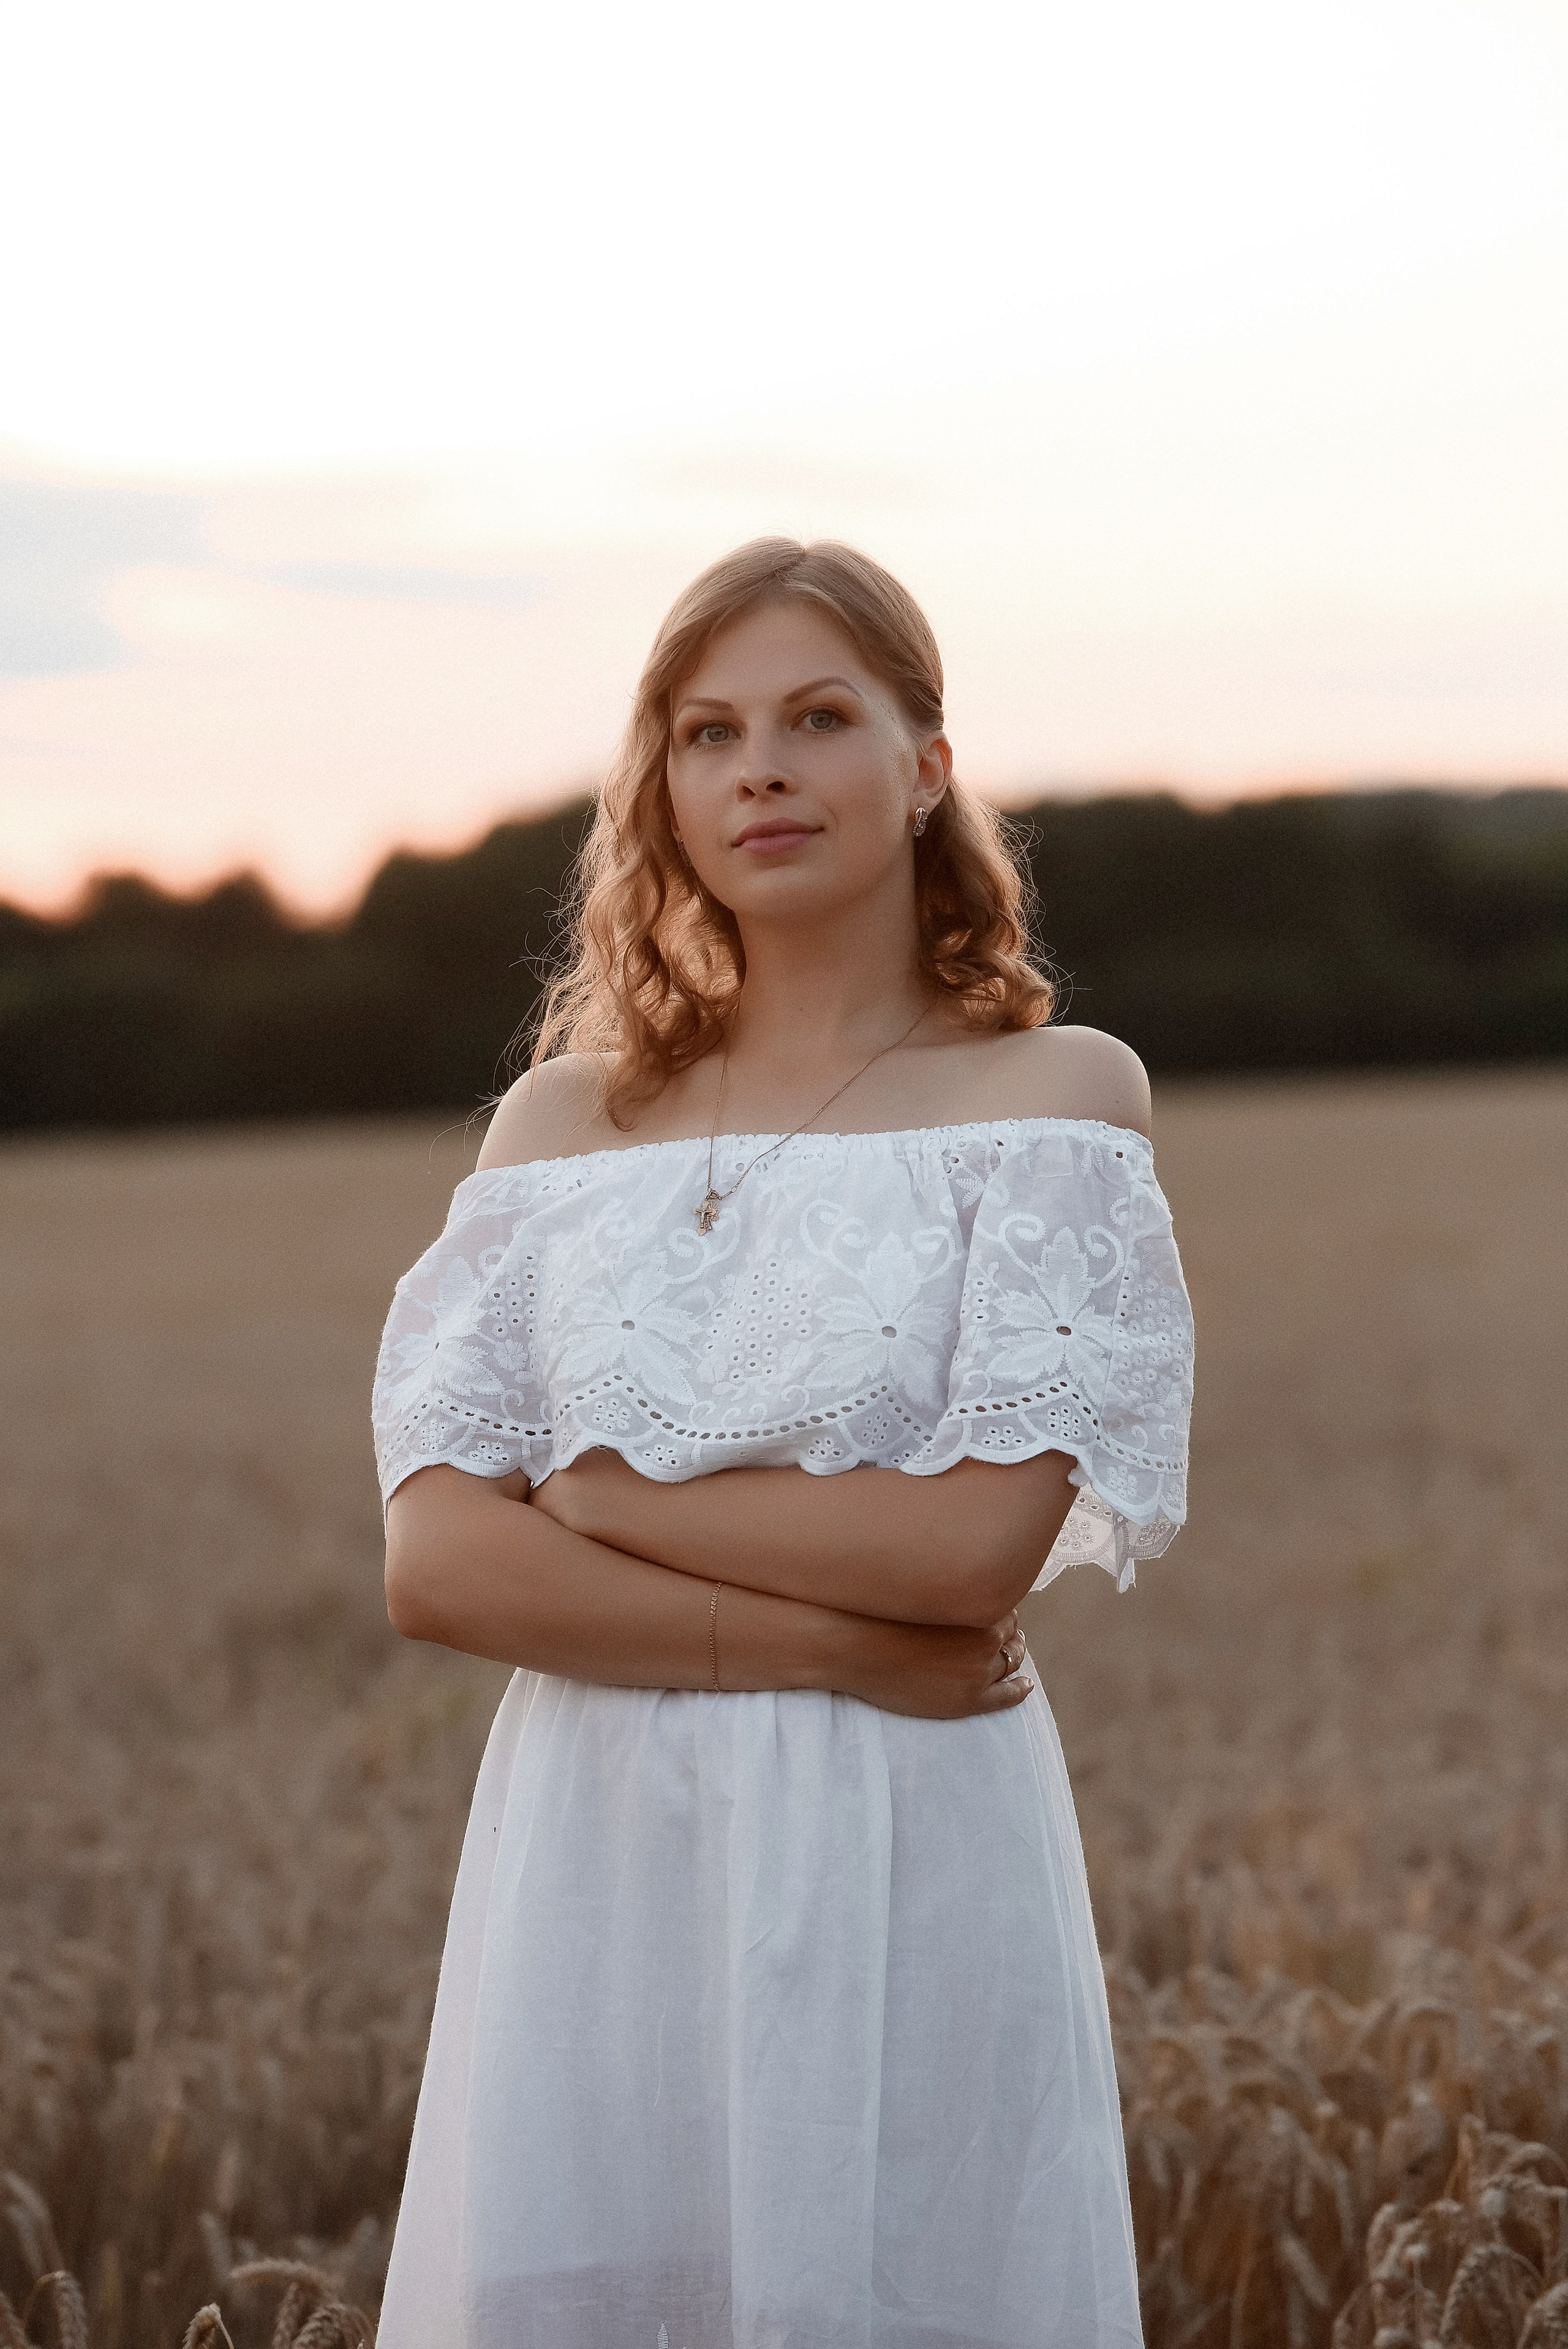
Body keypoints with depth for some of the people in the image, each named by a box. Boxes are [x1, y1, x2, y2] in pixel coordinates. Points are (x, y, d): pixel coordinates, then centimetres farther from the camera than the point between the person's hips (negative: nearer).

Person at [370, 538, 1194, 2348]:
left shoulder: (1052, 1096, 0)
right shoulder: (562, 1120, 8)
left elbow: (982, 1537, -12)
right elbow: (434, 1563, -3)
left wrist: (606, 1493, -6)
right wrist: (836, 1639, -11)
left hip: (907, 1876, -2)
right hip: (596, 1870, 3)